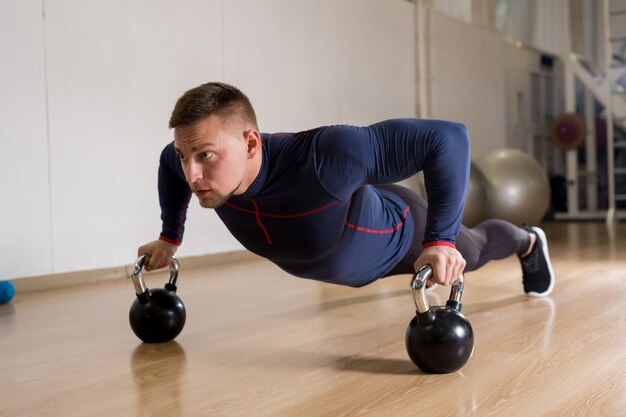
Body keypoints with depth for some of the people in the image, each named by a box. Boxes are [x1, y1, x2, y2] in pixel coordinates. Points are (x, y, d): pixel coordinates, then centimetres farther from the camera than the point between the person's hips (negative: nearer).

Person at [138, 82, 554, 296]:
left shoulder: (323, 158, -52)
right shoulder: (209, 160, -32)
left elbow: (447, 137, -47)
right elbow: (169, 160, -5)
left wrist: (441, 240, -50)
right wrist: (170, 238, -3)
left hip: (400, 232, -4)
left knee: (468, 252, 30)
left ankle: (528, 242, 64)